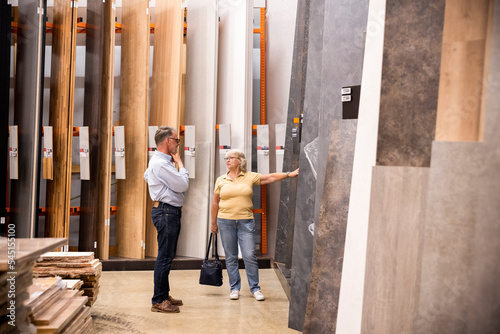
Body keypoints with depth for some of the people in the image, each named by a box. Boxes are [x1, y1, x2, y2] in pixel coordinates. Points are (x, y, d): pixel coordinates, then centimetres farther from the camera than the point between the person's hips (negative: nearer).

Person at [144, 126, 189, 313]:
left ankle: (164, 295, 23)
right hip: (166, 212, -11)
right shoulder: (161, 163, -17)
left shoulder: (158, 161, 17)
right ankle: (158, 301, -3)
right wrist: (180, 163, -6)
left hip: (170, 212, 11)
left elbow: (147, 176, 35)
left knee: (167, 255, 15)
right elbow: (183, 185, -18)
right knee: (165, 257, -8)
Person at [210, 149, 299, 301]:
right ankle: (235, 288, 16)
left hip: (245, 221, -1)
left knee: (250, 255, -4)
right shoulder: (221, 180, 7)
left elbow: (270, 177, -1)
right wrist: (214, 223, 13)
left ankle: (255, 288, 8)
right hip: (225, 221, 1)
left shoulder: (250, 177, 4)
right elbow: (215, 203, 12)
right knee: (230, 257, 5)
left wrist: (289, 174, -12)